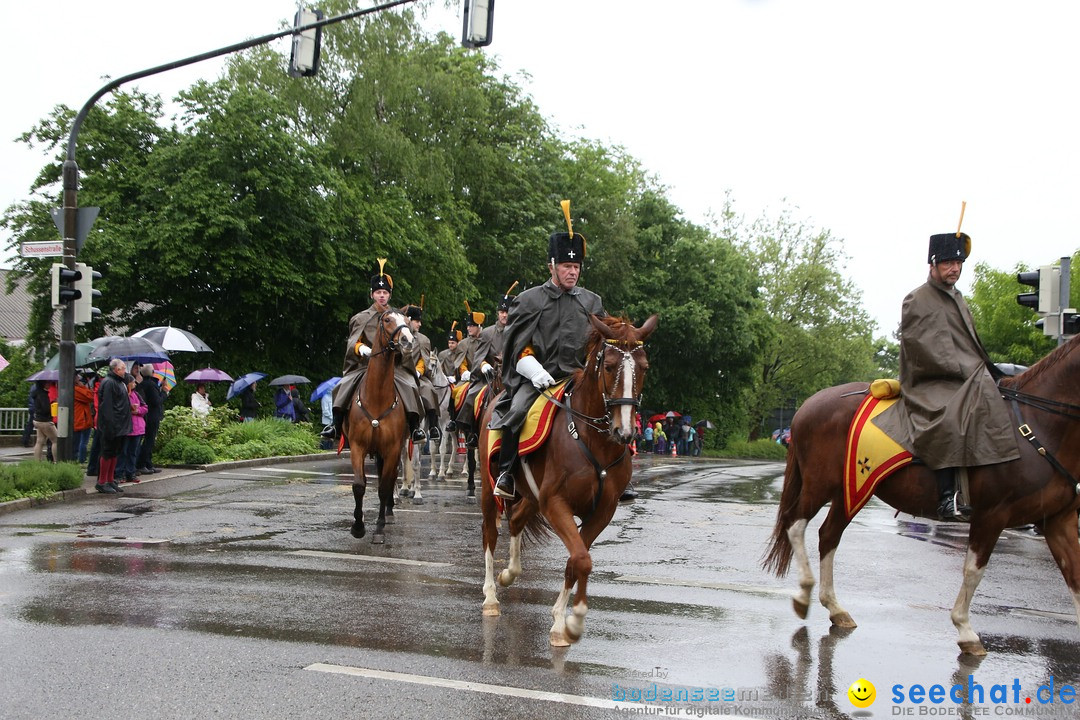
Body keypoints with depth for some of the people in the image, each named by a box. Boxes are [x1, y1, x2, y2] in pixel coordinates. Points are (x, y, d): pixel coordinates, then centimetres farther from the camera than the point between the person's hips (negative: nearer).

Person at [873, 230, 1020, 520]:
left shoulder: (956, 298, 23)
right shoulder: (916, 300, -4)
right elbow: (925, 349, -14)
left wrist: (987, 368, 10)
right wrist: (966, 371, -18)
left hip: (966, 381, 9)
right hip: (930, 384, -9)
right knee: (947, 420, -36)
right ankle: (947, 496, -38)